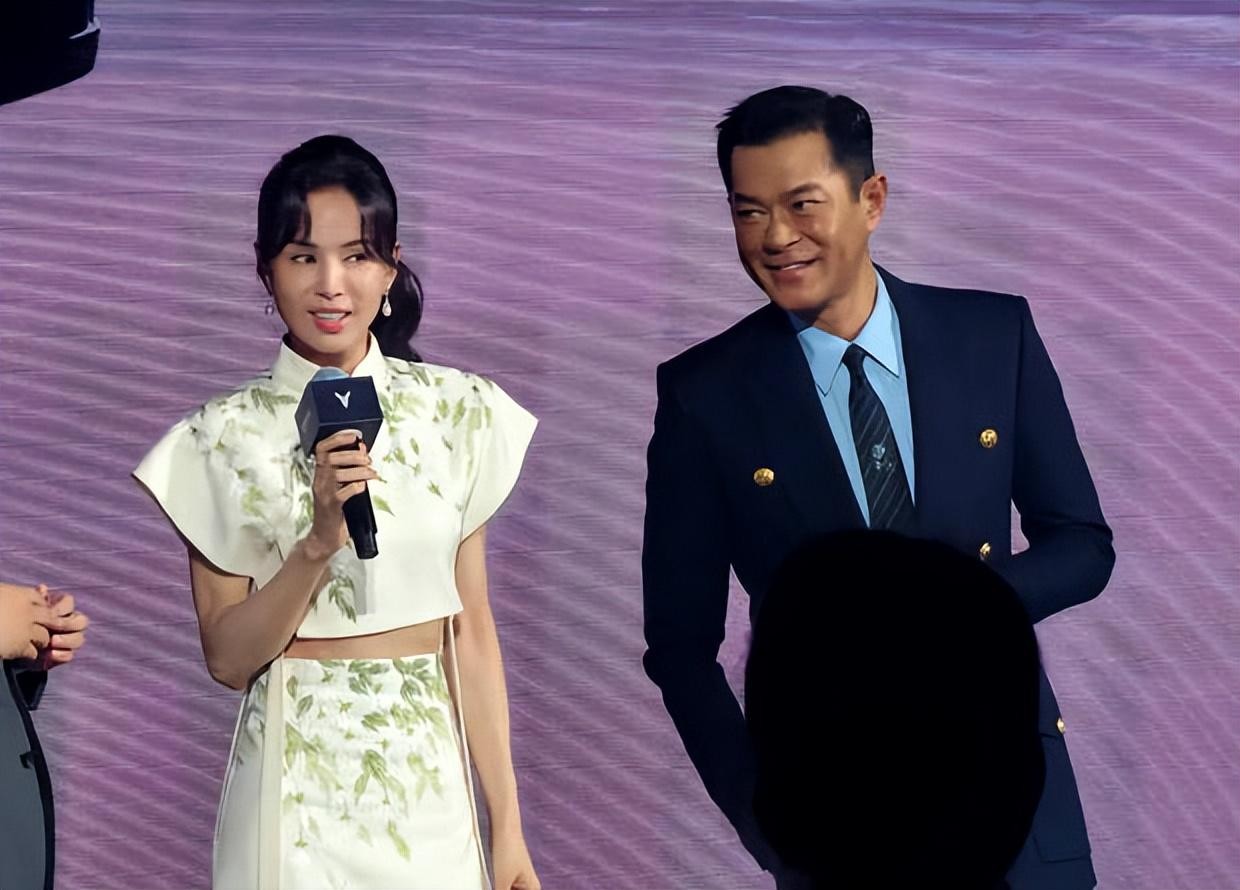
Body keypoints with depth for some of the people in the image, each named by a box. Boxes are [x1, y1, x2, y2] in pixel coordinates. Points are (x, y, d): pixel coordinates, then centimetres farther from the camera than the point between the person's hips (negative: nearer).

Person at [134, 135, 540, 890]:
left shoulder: (453, 410, 0)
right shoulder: (226, 434, -6)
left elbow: (471, 628, 2)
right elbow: (227, 657, -6)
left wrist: (508, 824, 1)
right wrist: (319, 541, -21)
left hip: (429, 778, 2)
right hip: (295, 786, -2)